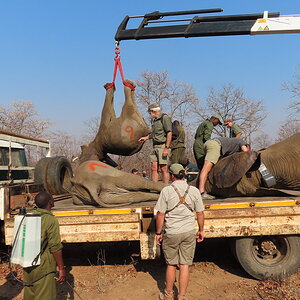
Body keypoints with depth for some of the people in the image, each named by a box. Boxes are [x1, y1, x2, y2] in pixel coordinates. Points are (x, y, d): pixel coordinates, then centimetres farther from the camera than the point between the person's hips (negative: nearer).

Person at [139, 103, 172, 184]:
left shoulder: (165, 118, -7)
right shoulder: (154, 120, 18)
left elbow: (169, 133, -14)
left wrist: (166, 148, -20)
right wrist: (146, 138, 29)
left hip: (163, 146, -8)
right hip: (155, 147, 8)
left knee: (163, 169, -7)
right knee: (154, 168, 4)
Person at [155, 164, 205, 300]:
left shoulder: (166, 191, -11)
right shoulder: (194, 191, -2)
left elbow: (160, 214, -9)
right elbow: (200, 213, 3)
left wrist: (158, 233, 1)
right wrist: (201, 230, 16)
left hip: (171, 233, -2)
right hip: (189, 232, 2)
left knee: (171, 265, 14)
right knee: (184, 265, 10)